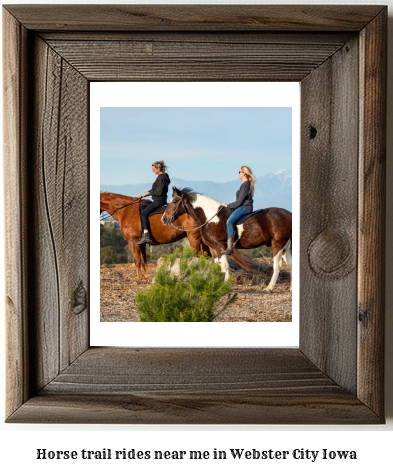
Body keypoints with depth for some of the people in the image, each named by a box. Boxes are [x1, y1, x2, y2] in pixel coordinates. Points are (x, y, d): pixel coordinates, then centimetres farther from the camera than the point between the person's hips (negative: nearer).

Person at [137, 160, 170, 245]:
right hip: (158, 200, 11)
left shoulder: (161, 178, -16)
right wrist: (145, 194, 17)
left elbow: (159, 192, -22)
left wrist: (148, 193, -12)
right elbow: (156, 190, 23)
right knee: (144, 211, 20)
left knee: (143, 213, -19)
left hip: (159, 201, -11)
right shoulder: (161, 177, 16)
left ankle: (146, 236, -27)